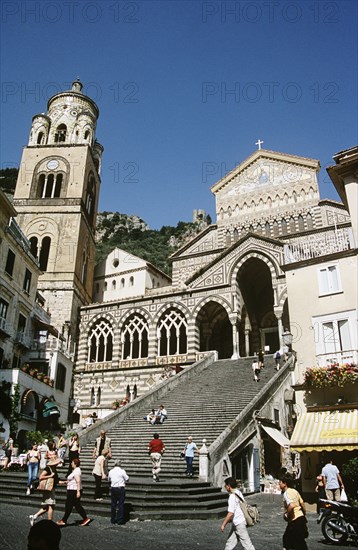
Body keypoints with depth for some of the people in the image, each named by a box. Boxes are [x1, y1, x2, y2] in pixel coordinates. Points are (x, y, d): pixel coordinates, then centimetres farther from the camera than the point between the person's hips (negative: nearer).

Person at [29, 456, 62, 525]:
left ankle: (34, 516, 16)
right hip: (48, 489, -10)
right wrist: (50, 476, -20)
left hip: (51, 489, 10)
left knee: (46, 507, 12)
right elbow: (41, 477, -20)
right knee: (51, 506, -5)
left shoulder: (54, 469, 15)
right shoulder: (48, 468, -13)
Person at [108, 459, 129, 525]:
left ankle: (113, 520, 21)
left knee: (113, 504, 14)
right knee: (121, 504, 3)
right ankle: (120, 521, 4)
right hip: (121, 489, -4)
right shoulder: (122, 471, -12)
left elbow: (109, 480, 14)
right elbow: (127, 479, -4)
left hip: (113, 489, 4)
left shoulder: (111, 471, 1)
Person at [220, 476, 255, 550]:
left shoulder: (232, 497, -20)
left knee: (246, 543, -1)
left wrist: (223, 524, -15)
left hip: (239, 524, -10)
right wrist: (230, 519, 25)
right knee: (230, 542, 15)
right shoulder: (239, 493, 8)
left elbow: (230, 513, -24)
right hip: (237, 523, 10)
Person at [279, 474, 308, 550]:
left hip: (295, 520, -9)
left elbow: (291, 506, -32)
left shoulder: (286, 493, -17)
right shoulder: (294, 491, 11)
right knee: (286, 538, 21)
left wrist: (287, 515, -16)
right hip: (301, 517, 9)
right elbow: (302, 504, 14)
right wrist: (304, 514, 23)